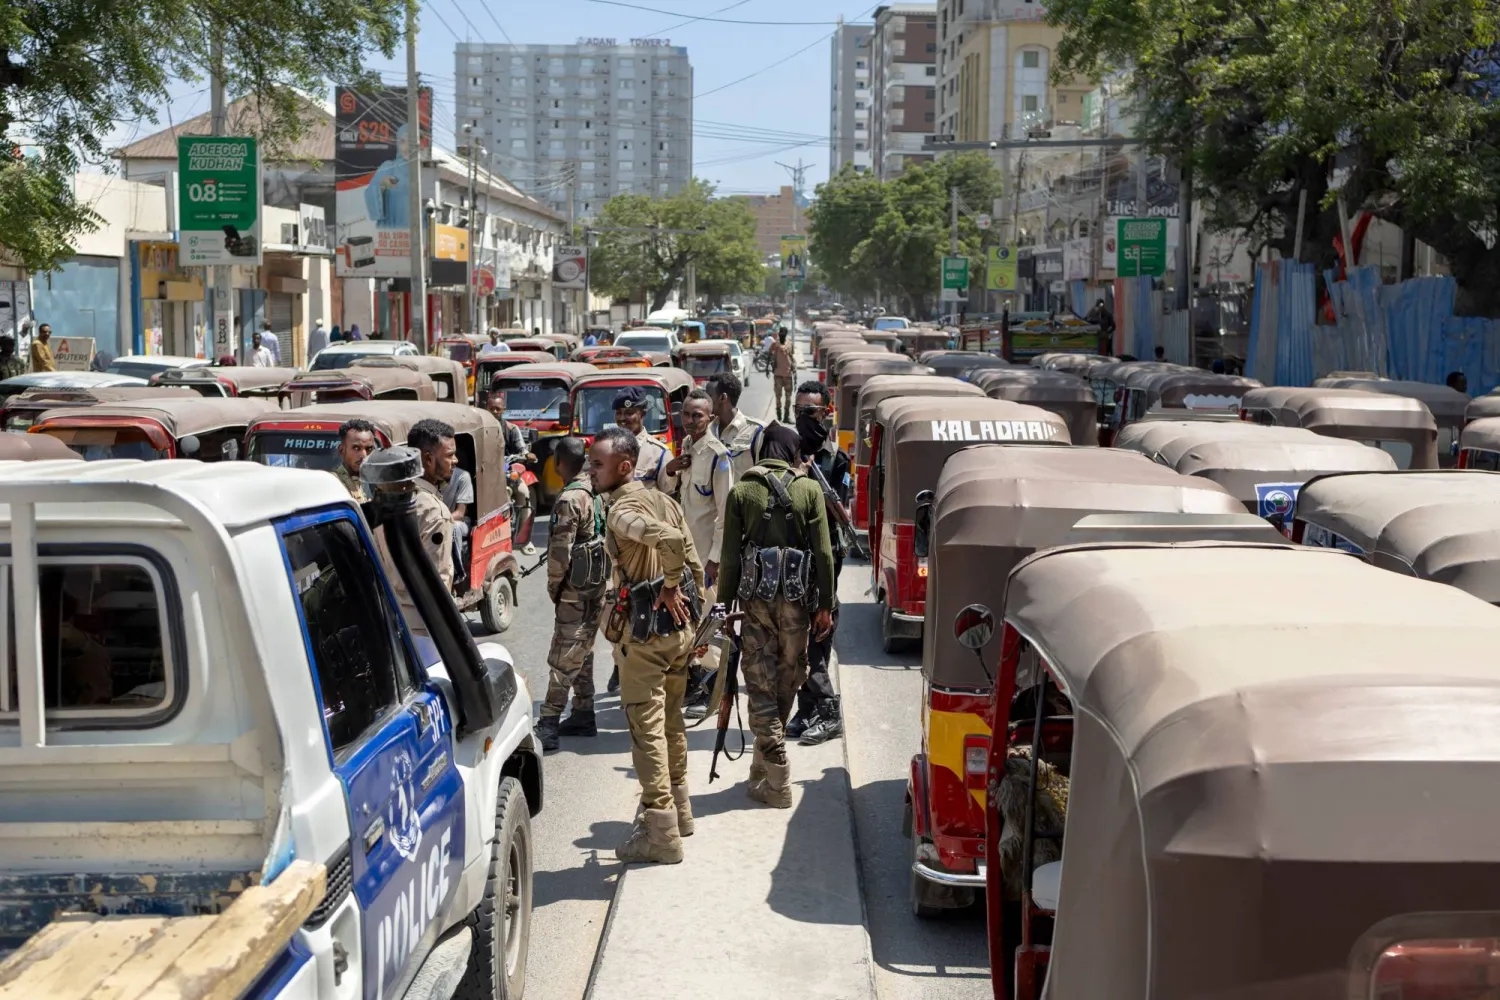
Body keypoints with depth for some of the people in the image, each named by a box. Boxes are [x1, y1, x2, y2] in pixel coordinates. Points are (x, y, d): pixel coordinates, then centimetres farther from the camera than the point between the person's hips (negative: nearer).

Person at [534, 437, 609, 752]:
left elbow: (560, 551, -19)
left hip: (576, 589, -9)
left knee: (563, 659, -7)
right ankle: (583, 716, 26)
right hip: (599, 584, 9)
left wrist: (553, 585, -5)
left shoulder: (570, 499, -18)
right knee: (583, 653, 18)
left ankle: (548, 725, -7)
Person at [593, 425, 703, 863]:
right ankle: (679, 811, 33)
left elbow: (671, 540, -36)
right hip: (678, 626, 9)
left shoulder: (621, 512, -18)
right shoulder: (663, 500, 9)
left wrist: (668, 589, -22)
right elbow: (694, 564, 11)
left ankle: (660, 834, 2)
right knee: (671, 721, 21)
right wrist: (688, 610, 17)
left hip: (643, 631, -9)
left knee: (647, 729, -2)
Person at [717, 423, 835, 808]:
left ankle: (777, 782, 1)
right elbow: (824, 553, -2)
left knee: (761, 686, 4)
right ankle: (765, 767, 25)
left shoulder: (741, 492, 0)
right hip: (797, 599, 1)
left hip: (756, 598, 0)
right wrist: (825, 605, 5)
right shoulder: (809, 490, -1)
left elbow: (730, 555, -2)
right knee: (788, 679, 15)